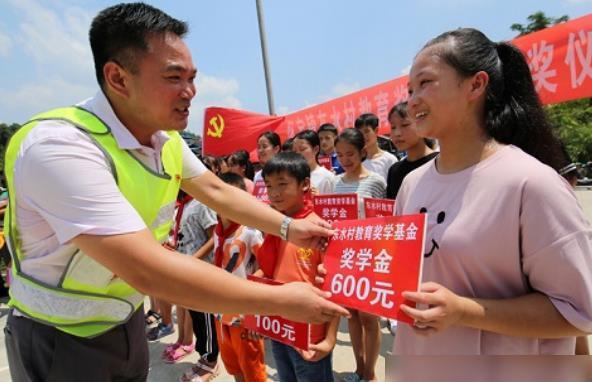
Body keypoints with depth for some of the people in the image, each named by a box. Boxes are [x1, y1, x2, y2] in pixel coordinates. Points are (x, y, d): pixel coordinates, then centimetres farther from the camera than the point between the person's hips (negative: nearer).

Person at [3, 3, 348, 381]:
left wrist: (287, 227, -9)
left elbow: (217, 191, 4)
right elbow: (149, 272, -38)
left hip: (129, 320, 7)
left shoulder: (167, 139, -7)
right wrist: (281, 301, -33)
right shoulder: (60, 146, -32)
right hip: (60, 339, -6)